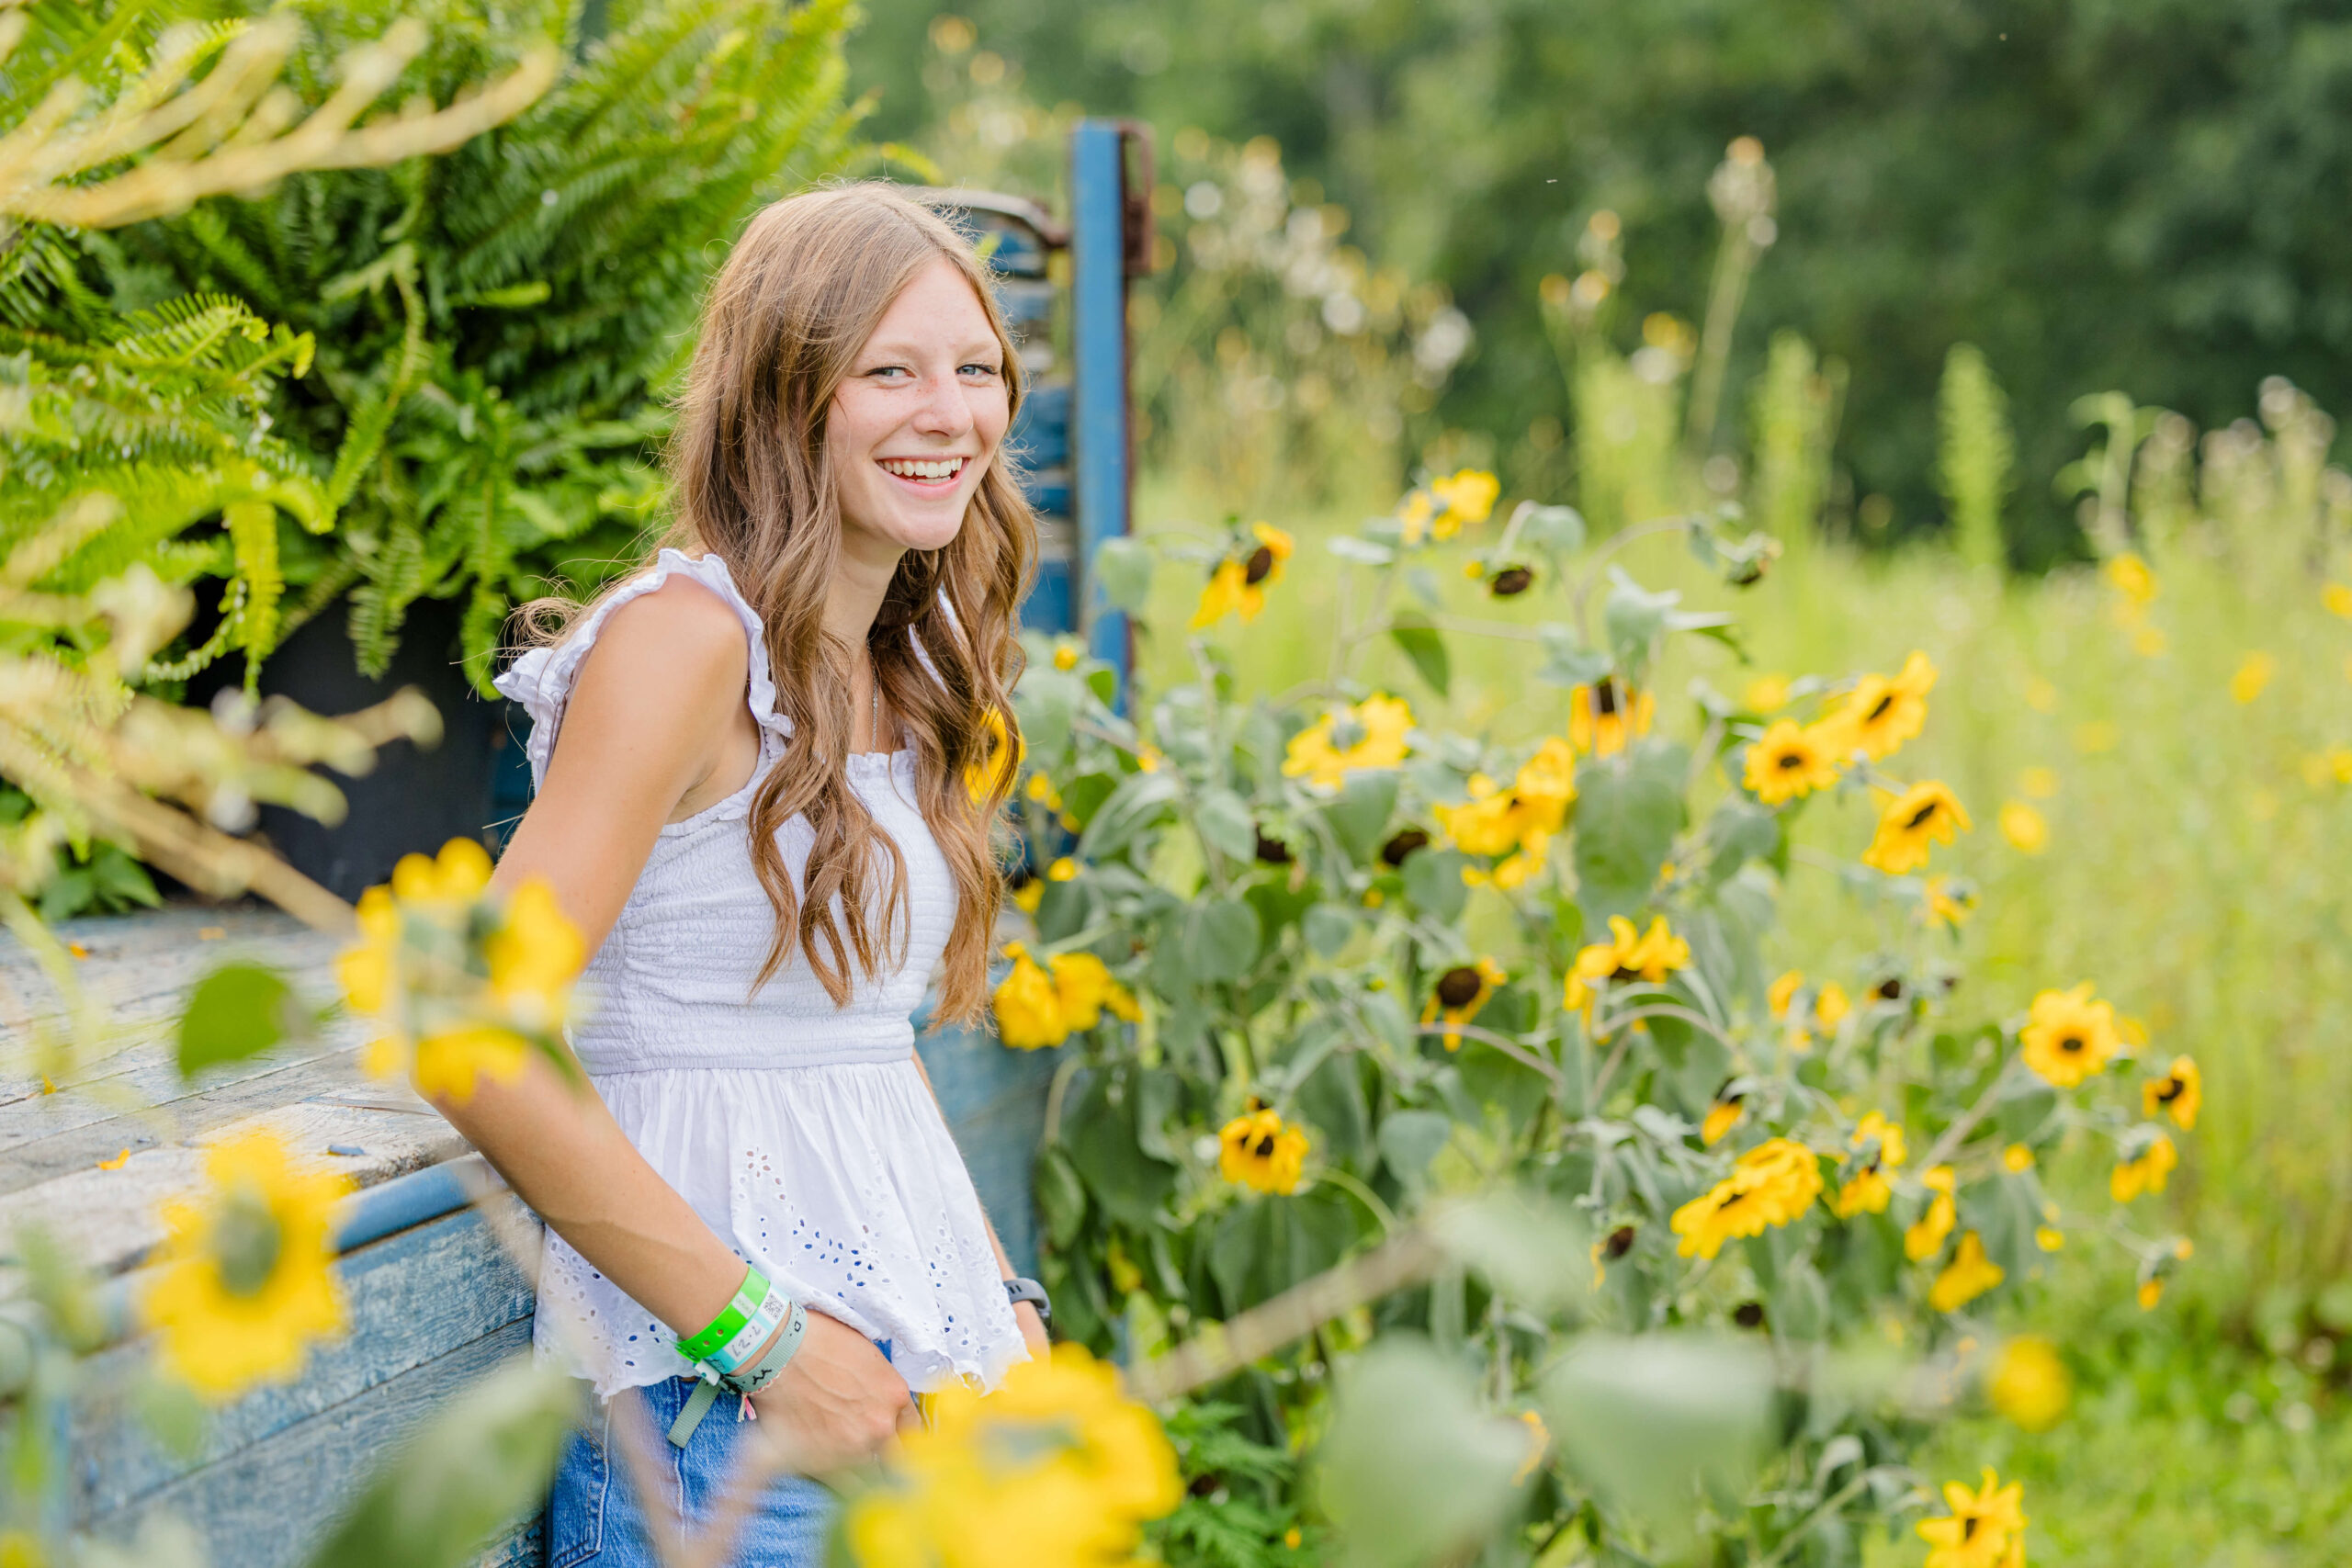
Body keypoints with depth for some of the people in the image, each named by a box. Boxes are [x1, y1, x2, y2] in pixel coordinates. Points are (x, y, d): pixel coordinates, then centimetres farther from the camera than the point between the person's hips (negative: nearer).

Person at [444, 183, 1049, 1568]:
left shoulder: (903, 677, 12)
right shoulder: (686, 636, -13)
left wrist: (1003, 1299, 8)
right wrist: (761, 1339, -19)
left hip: (913, 1389, 8)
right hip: (718, 1411, -7)